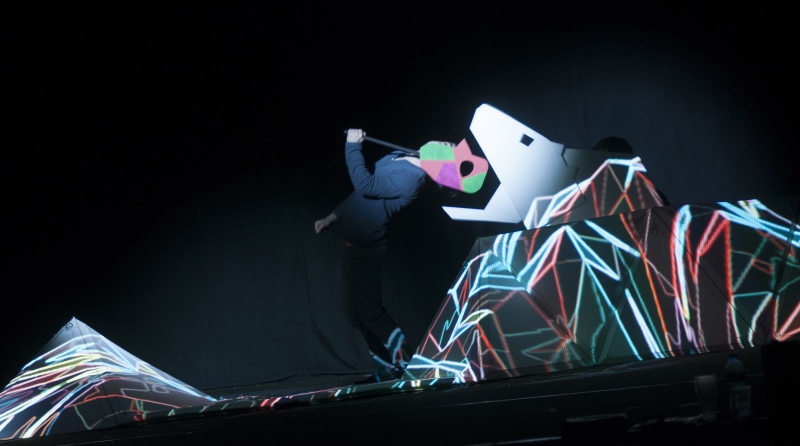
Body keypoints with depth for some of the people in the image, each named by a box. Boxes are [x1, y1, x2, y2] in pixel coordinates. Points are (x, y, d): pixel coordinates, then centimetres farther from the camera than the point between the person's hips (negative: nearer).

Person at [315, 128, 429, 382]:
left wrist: (353, 145, -19)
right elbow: (363, 192, 17)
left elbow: (365, 185, -31)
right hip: (352, 245, 10)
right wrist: (331, 218, 18)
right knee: (359, 314, 13)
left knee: (371, 312, -7)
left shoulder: (408, 178, -23)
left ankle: (408, 367, 4)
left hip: (363, 250, -10)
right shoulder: (396, 158, 9)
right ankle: (388, 370, 20)